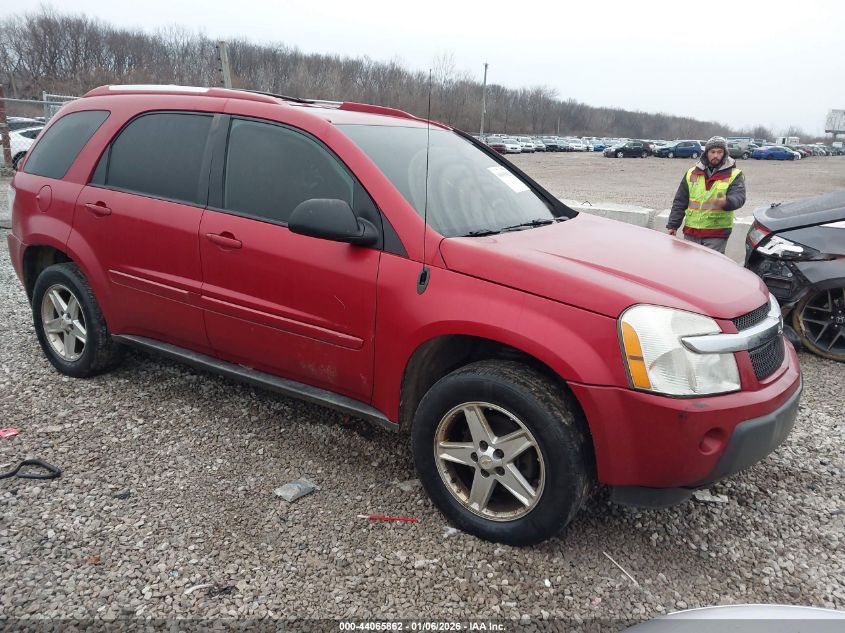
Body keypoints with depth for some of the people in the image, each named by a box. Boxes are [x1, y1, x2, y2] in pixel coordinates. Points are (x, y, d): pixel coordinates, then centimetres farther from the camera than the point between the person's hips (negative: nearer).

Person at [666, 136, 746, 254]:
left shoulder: (734, 175, 2)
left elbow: (739, 197, -13)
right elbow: (680, 201, 12)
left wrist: (726, 202, -36)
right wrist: (673, 225, 7)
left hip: (716, 235, -3)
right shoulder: (692, 173, 11)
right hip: (690, 232, 4)